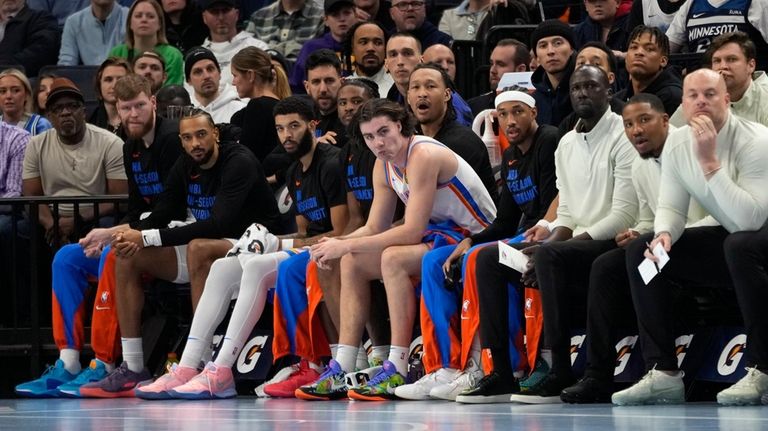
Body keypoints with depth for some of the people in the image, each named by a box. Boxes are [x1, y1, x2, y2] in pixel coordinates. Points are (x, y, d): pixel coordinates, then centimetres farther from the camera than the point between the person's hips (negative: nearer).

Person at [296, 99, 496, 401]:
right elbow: (375, 228, 7)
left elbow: (412, 231, -28)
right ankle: (341, 370, -2)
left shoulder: (424, 156, -23)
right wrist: (337, 245, -14)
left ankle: (397, 373, -32)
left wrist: (346, 245, -25)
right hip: (441, 234, 10)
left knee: (394, 258, -32)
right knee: (352, 263, 1)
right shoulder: (384, 165, 5)